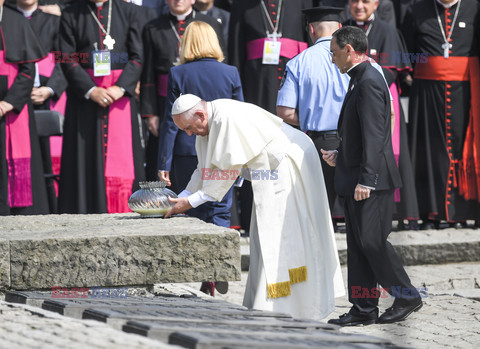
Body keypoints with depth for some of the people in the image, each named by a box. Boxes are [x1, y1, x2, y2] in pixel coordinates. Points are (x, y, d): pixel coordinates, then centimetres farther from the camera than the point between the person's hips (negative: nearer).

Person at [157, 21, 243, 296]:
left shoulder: (178, 75, -4)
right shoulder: (230, 73, 0)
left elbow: (170, 121, -4)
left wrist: (164, 162, -1)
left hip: (188, 152, -1)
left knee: (196, 214, 9)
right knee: (220, 211, 5)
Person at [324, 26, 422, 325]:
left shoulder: (369, 82, -15)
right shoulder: (361, 80, 16)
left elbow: (374, 135, -21)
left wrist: (366, 179, -23)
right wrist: (341, 155, 14)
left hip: (372, 179, -10)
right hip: (356, 179, 10)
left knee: (372, 240, -10)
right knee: (358, 244, 8)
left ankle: (407, 297, 1)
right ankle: (363, 309, 10)